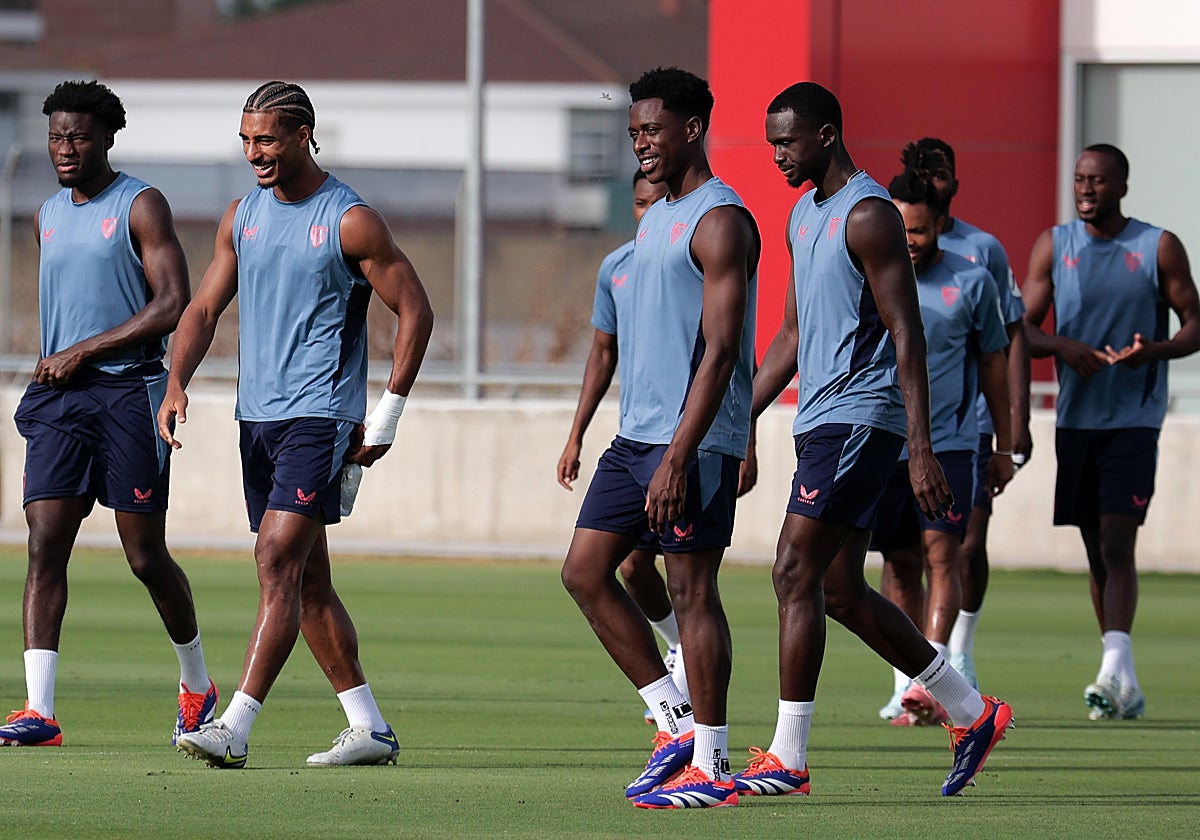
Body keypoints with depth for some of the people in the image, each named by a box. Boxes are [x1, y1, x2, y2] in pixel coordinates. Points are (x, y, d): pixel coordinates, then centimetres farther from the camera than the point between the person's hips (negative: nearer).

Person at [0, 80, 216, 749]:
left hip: (129, 390, -5)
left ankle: (198, 684, 23)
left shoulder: (141, 206, -5)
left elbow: (173, 306, -13)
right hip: (59, 397, 5)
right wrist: (54, 366, 15)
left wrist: (81, 353, -14)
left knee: (146, 556, 0)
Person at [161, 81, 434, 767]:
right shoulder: (243, 216, 11)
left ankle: (236, 725, -22)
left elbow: (415, 312, -5)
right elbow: (206, 306, 13)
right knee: (306, 579, 9)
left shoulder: (349, 221, -8)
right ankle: (370, 728, 16)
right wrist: (177, 383, -5)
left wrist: (386, 419, -7)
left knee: (280, 562, -16)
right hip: (258, 416, 7)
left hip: (321, 417, -7)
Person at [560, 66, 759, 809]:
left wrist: (678, 456, -23)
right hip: (637, 434, 10)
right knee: (585, 572, 6)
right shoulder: (654, 219, 18)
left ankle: (709, 765, 0)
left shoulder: (719, 221, -12)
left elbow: (721, 350, -18)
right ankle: (676, 723, 13)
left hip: (692, 442, -10)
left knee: (692, 591, -6)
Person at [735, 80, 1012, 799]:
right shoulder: (804, 216, 16)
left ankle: (788, 759, -10)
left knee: (796, 574, -12)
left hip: (858, 419, -10)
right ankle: (974, 713, 20)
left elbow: (907, 336, -17)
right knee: (842, 591, 10)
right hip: (822, 418, 10)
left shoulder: (869, 215, -13)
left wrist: (922, 449, -21)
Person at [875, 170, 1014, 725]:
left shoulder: (971, 282, 3)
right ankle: (905, 685, 12)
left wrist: (1004, 449, 13)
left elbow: (993, 362, 12)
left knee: (941, 552, -13)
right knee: (900, 565, 5)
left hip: (950, 444, -2)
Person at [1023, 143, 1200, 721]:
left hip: (1134, 419, -3)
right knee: (1097, 551, 7)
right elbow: (1025, 331, 6)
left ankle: (1115, 667, -22)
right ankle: (1125, 688, 14)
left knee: (1117, 544, -16)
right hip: (1076, 417, 3)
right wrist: (1064, 346, -16)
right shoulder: (1053, 245, 7)